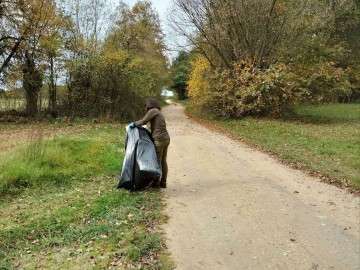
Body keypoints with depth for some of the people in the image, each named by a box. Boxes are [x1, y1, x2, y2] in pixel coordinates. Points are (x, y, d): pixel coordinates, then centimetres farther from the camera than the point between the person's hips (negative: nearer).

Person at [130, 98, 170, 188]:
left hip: (159, 139, -9)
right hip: (166, 138, 9)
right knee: (163, 161, 12)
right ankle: (163, 182, 18)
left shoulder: (153, 111, -3)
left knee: (157, 161, 1)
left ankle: (156, 182, 10)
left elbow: (144, 121, -11)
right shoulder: (159, 113, 23)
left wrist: (134, 124, 3)